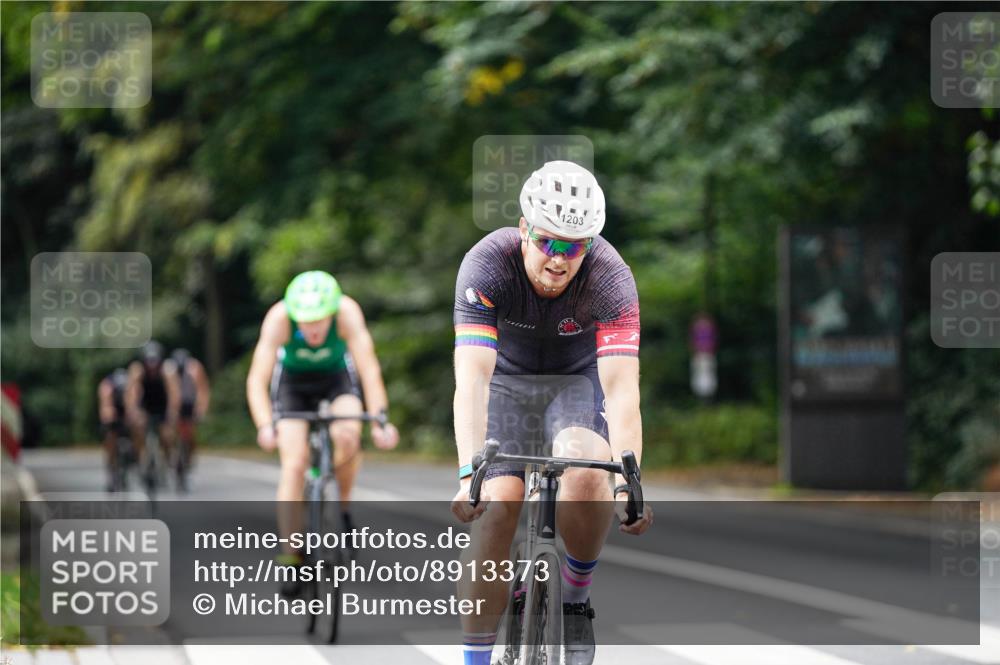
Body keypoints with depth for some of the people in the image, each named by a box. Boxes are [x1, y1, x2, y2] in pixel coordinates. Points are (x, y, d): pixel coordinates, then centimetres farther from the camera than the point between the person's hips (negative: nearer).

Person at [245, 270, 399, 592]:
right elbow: (257, 379, -37)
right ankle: (292, 560, -8)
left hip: (337, 377, 0)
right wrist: (265, 426, -52)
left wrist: (379, 420, -48)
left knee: (347, 437, -29)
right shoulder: (279, 318, -33)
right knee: (294, 466, -15)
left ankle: (342, 505, -1)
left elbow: (369, 367, -38)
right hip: (292, 381, 0)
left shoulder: (347, 312, -33)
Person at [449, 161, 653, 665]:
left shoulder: (610, 276, -29)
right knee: (497, 505, -21)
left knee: (587, 471, -30)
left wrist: (628, 484, -47)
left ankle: (575, 597, -3)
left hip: (577, 382, 0)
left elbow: (621, 388, -35)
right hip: (506, 381, 0)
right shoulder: (487, 264, -30)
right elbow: (471, 379, -38)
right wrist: (469, 474, -51)